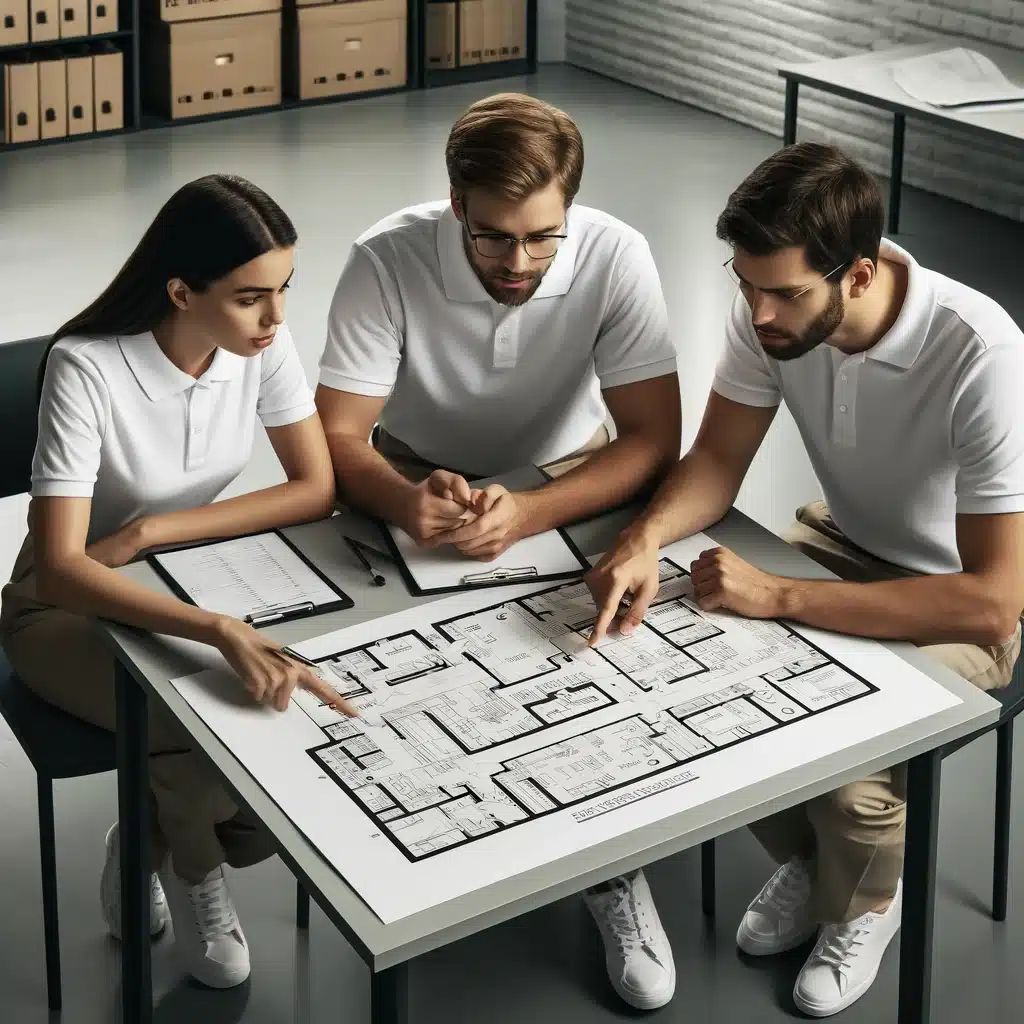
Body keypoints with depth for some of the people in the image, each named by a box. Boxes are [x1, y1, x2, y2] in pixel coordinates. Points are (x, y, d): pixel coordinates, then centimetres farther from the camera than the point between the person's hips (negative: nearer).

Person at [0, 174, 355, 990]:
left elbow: (317, 489, -12)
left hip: (185, 581, 5)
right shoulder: (87, 369, -30)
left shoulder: (263, 342, -16)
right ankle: (192, 863, 6)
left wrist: (151, 532, -23)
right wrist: (224, 632, -50)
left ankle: (152, 841, 8)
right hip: (68, 604, -5)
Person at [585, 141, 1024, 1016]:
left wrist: (777, 597, -38)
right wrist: (646, 538, -31)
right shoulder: (774, 306, -20)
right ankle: (803, 857, 14)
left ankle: (861, 904, 10)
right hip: (846, 540, 5)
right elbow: (718, 461, -8)